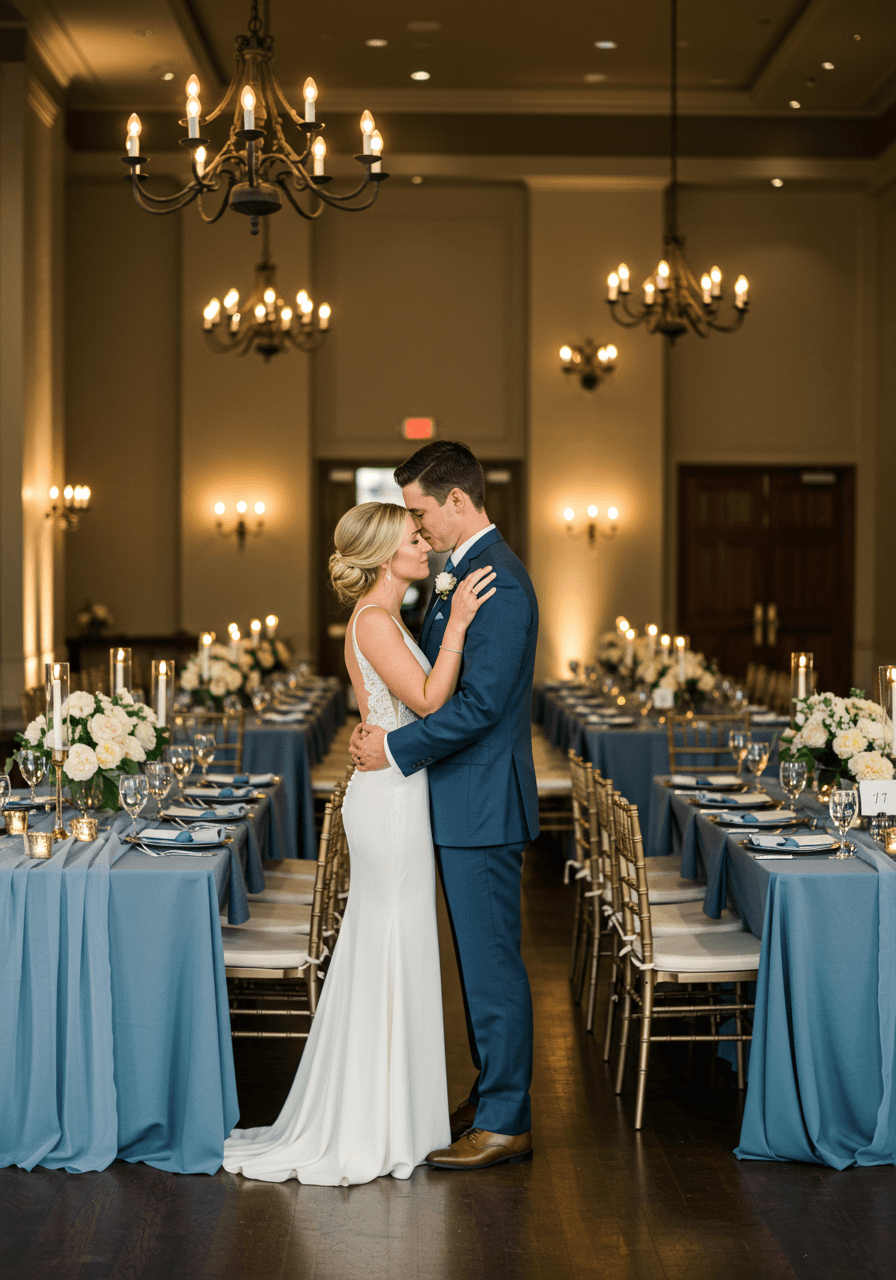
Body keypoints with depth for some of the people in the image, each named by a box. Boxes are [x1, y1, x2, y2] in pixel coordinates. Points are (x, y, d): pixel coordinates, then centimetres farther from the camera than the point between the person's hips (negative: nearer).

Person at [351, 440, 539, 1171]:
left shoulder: (497, 583, -19)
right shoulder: (464, 572, 14)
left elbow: (479, 703, -24)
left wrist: (396, 750, -16)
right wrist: (383, 730, 7)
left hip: (483, 807, -10)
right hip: (463, 802, 10)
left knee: (492, 963, -3)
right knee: (481, 961, 17)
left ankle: (505, 1124, 5)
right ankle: (494, 1097, 28)